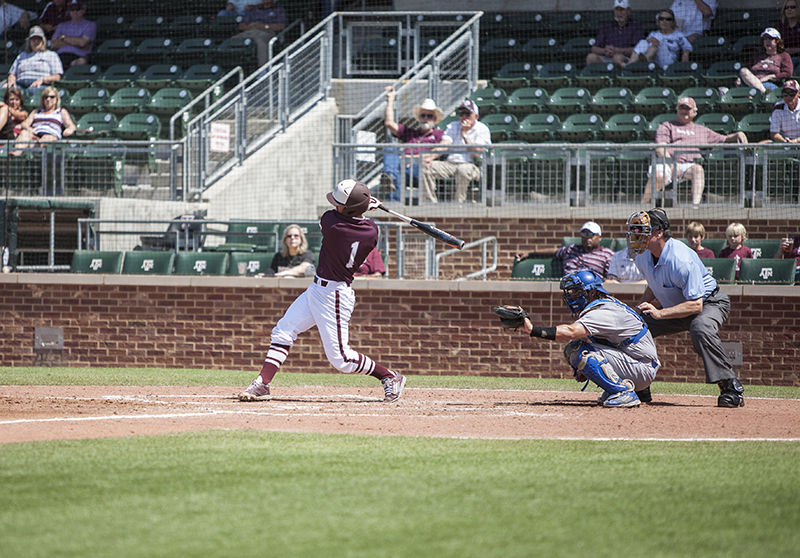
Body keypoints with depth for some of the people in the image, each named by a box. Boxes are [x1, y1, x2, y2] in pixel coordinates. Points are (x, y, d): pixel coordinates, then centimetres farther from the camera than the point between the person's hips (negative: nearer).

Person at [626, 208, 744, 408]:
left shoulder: (681, 260, -34)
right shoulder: (643, 257, -8)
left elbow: (695, 305, -35)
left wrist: (659, 313, -41)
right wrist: (643, 307, -6)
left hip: (710, 303, -9)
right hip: (675, 307, 9)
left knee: (701, 329, -40)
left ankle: (732, 389, -33)